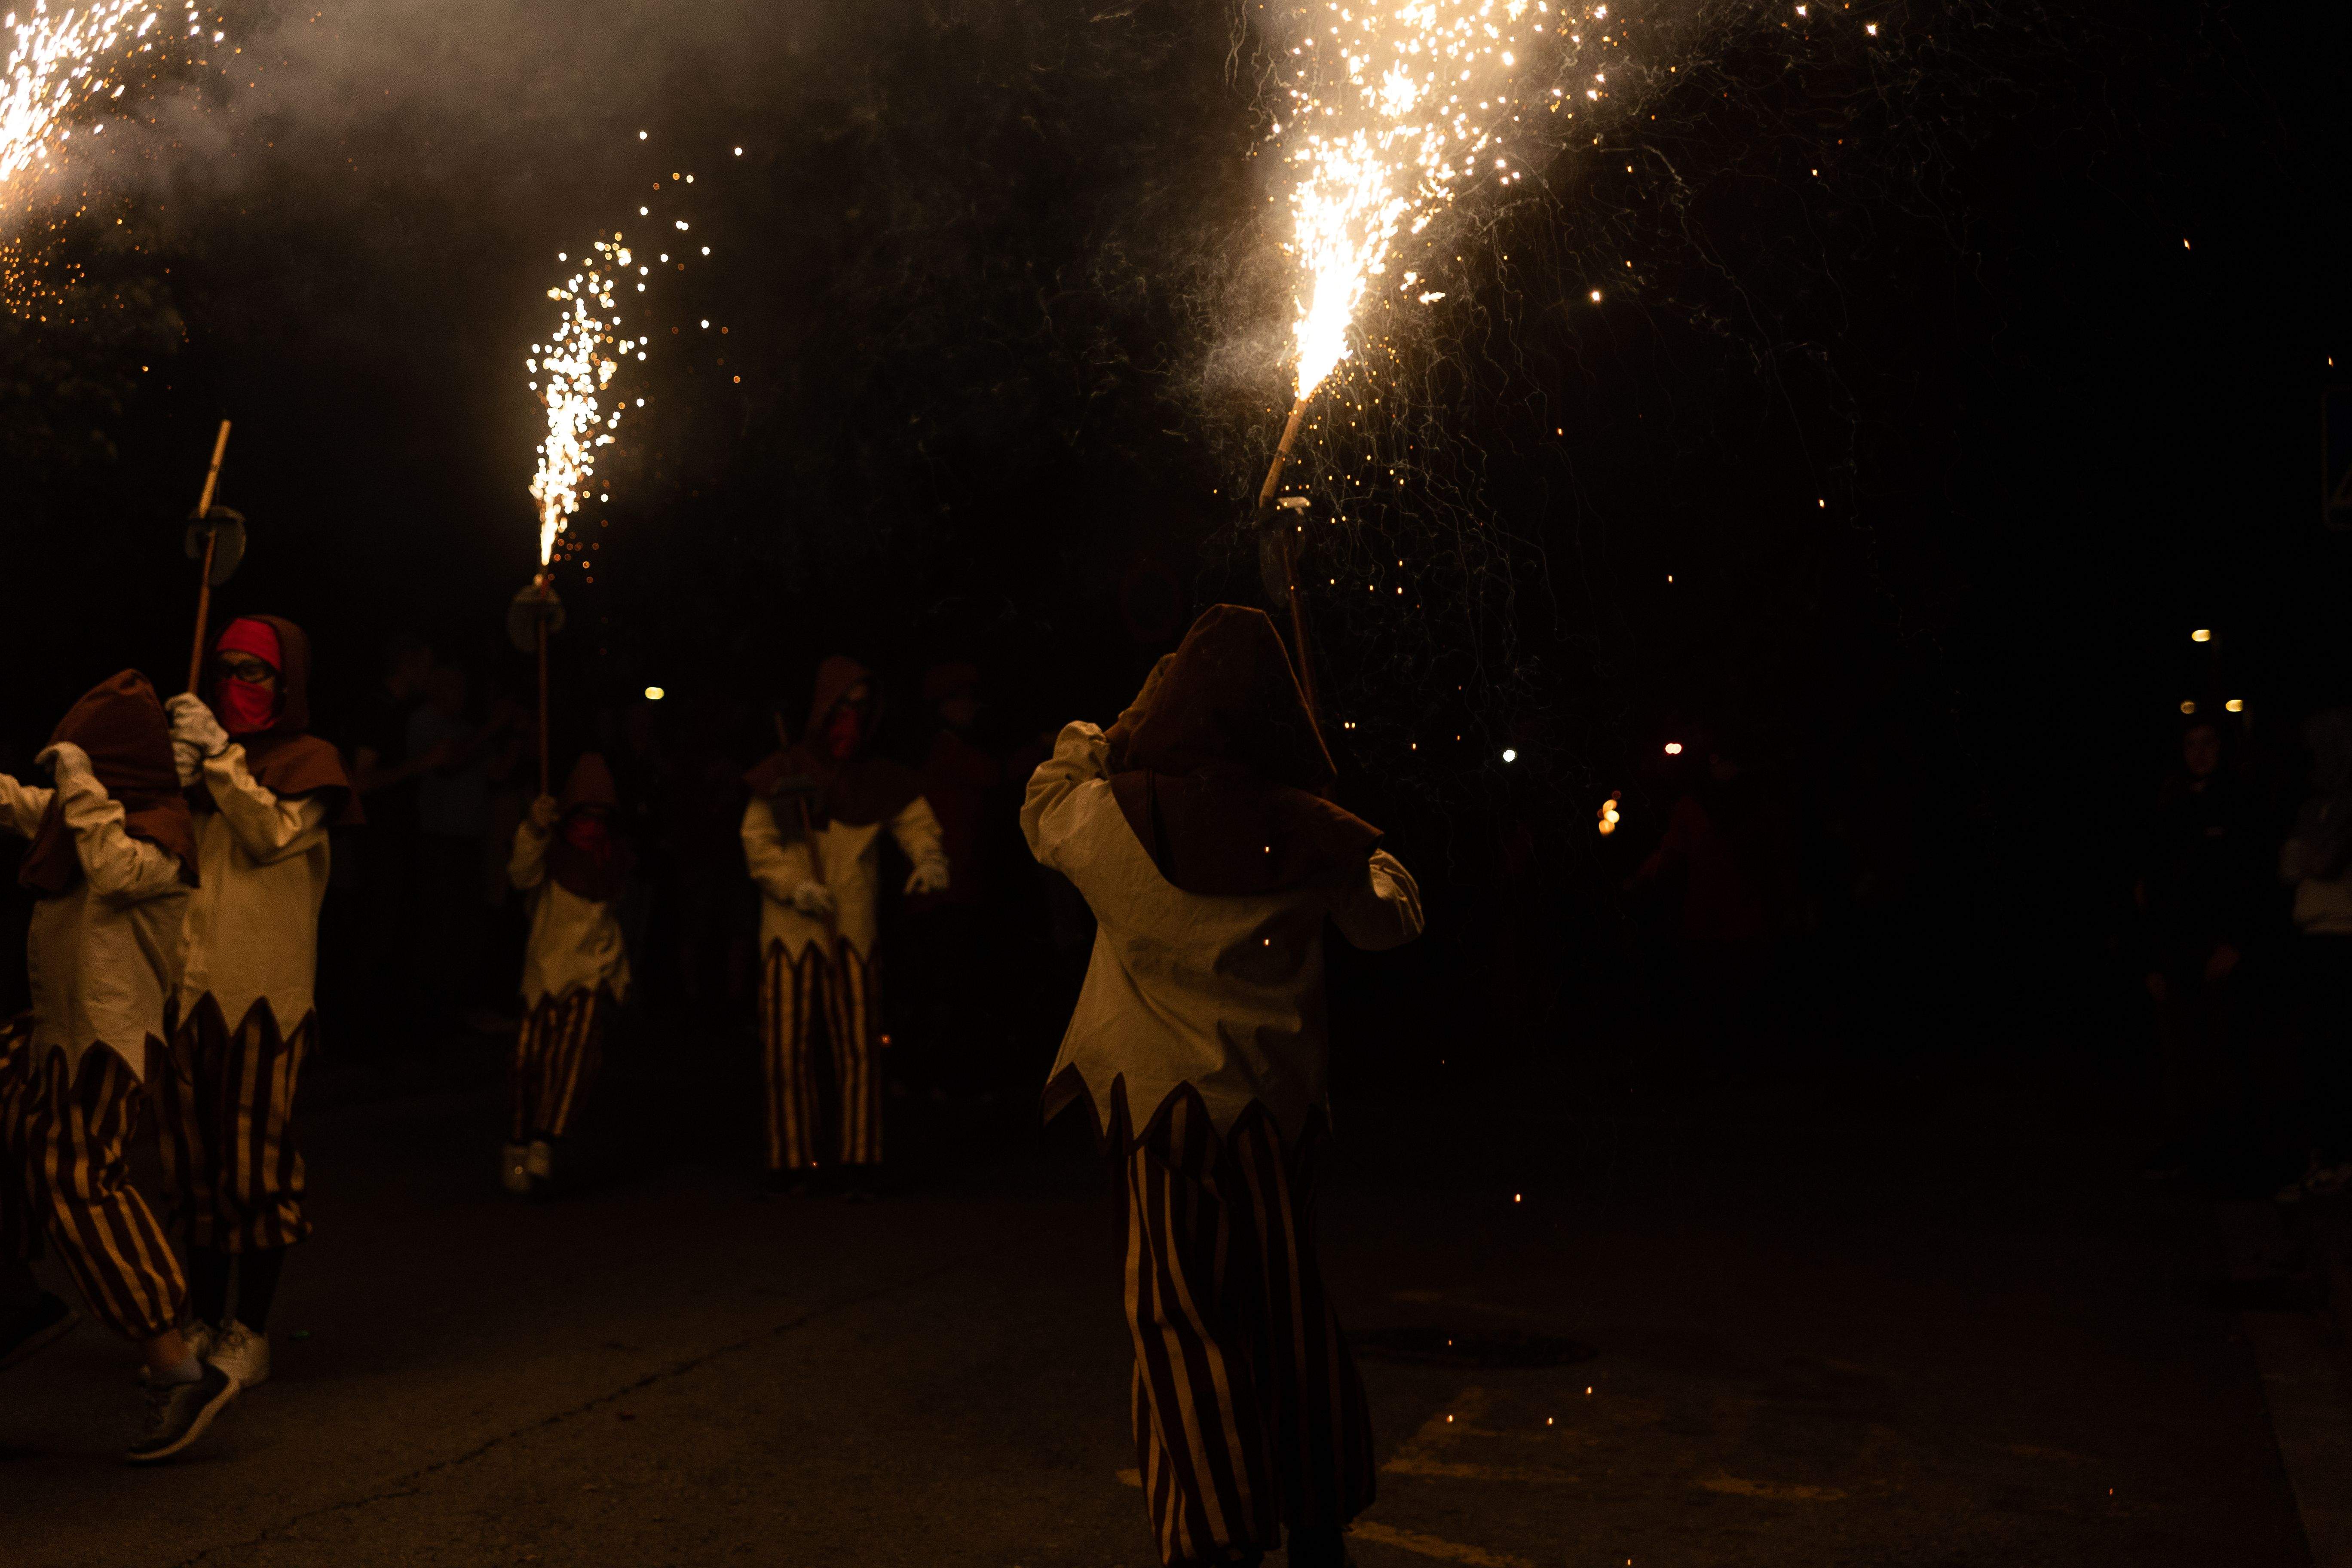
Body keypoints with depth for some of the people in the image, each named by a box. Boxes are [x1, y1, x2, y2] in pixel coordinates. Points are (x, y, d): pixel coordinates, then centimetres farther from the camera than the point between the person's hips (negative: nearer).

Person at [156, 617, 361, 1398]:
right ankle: (204, 1324, 22)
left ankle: (252, 1334, 8)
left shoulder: (310, 761, 3)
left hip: (264, 989, -5)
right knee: (195, 1162, 10)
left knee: (256, 1162, -2)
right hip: (190, 985, 5)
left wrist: (221, 757, -15)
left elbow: (273, 836, -12)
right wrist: (177, 786, -5)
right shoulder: (203, 752, 18)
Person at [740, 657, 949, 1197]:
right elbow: (758, 841, -2)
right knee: (787, 1048, 2)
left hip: (853, 929, 1)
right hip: (791, 929, -1)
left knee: (859, 1046, 0)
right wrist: (795, 885, -16)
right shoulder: (783, 773, 0)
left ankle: (858, 1160, 10)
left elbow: (917, 822, 4)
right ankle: (792, 1159, 16)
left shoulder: (879, 778, 6)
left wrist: (930, 858, -17)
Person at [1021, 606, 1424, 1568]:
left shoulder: (1117, 814, -11)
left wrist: (1104, 733, 22)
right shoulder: (1312, 833, -7)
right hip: (1281, 1102, 2)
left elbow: (1042, 808, 13)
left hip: (1168, 1099, -2)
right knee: (1290, 1310, 16)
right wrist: (1377, 863, 28)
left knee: (1187, 1320, 7)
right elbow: (1392, 924, 10)